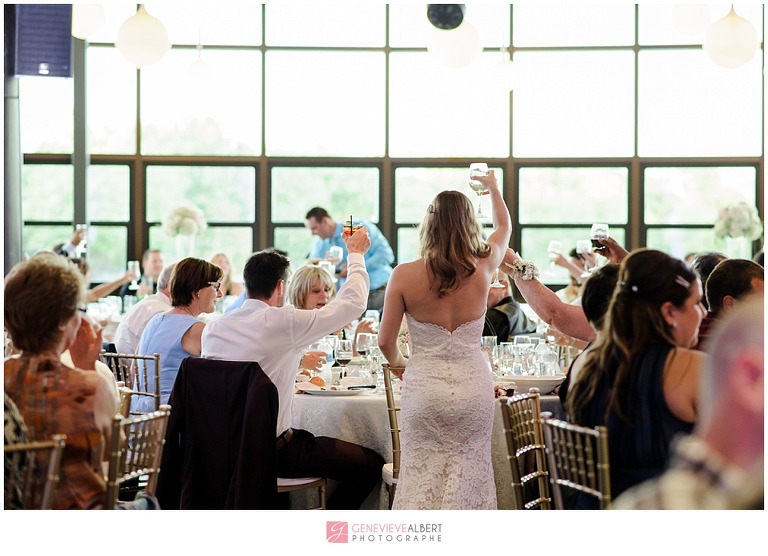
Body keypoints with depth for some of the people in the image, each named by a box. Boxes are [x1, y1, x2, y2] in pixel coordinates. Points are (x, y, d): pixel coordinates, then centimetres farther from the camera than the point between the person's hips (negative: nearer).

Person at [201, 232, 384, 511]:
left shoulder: (212, 328, 2)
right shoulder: (285, 322, -16)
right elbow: (353, 303, -6)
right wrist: (356, 254, 11)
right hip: (271, 452, -8)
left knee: (309, 439, 35)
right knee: (372, 464, 0)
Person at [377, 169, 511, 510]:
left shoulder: (405, 275, -9)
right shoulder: (482, 268, -4)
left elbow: (386, 342, -2)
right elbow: (504, 226, 19)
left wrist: (398, 363, 20)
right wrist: (493, 187, 36)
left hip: (424, 386, -1)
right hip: (473, 386, 1)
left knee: (421, 475, 7)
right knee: (468, 472, 10)